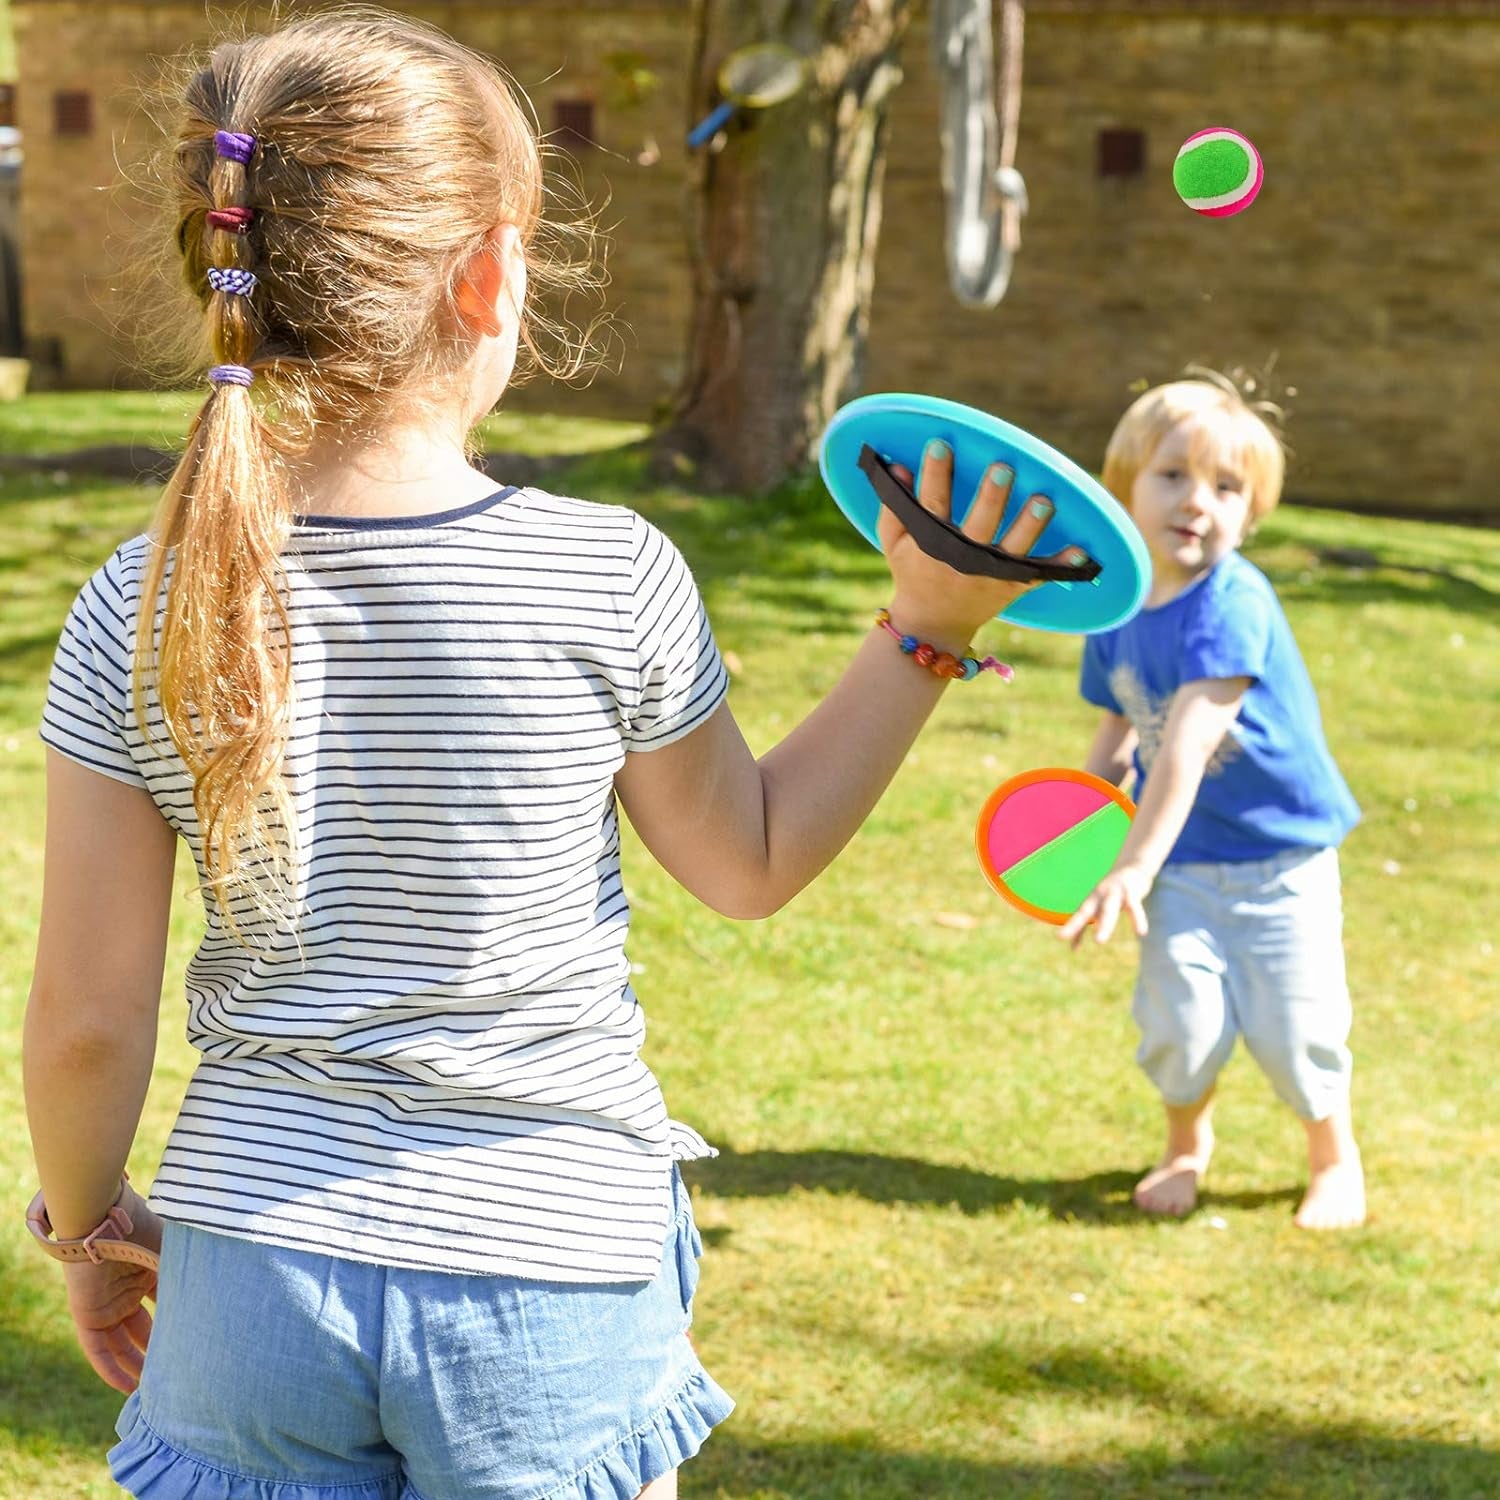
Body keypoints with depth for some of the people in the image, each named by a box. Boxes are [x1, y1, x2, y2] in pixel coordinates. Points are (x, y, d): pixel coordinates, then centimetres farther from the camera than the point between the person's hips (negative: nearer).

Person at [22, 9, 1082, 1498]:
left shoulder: (139, 615, -9)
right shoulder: (608, 579, -13)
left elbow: (86, 1023, -3)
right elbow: (751, 859, 4)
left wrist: (86, 1226, 14)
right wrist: (927, 632, 9)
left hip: (249, 1265, 2)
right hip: (548, 1267, -1)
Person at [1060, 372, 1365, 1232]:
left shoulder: (1233, 604, -23)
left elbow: (1187, 743, -29)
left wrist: (1135, 866, -32)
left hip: (1281, 849, -4)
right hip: (1185, 856, 4)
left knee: (1294, 1023, -2)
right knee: (1183, 1015, -4)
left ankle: (1335, 1157, 27)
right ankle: (1188, 1146, 26)